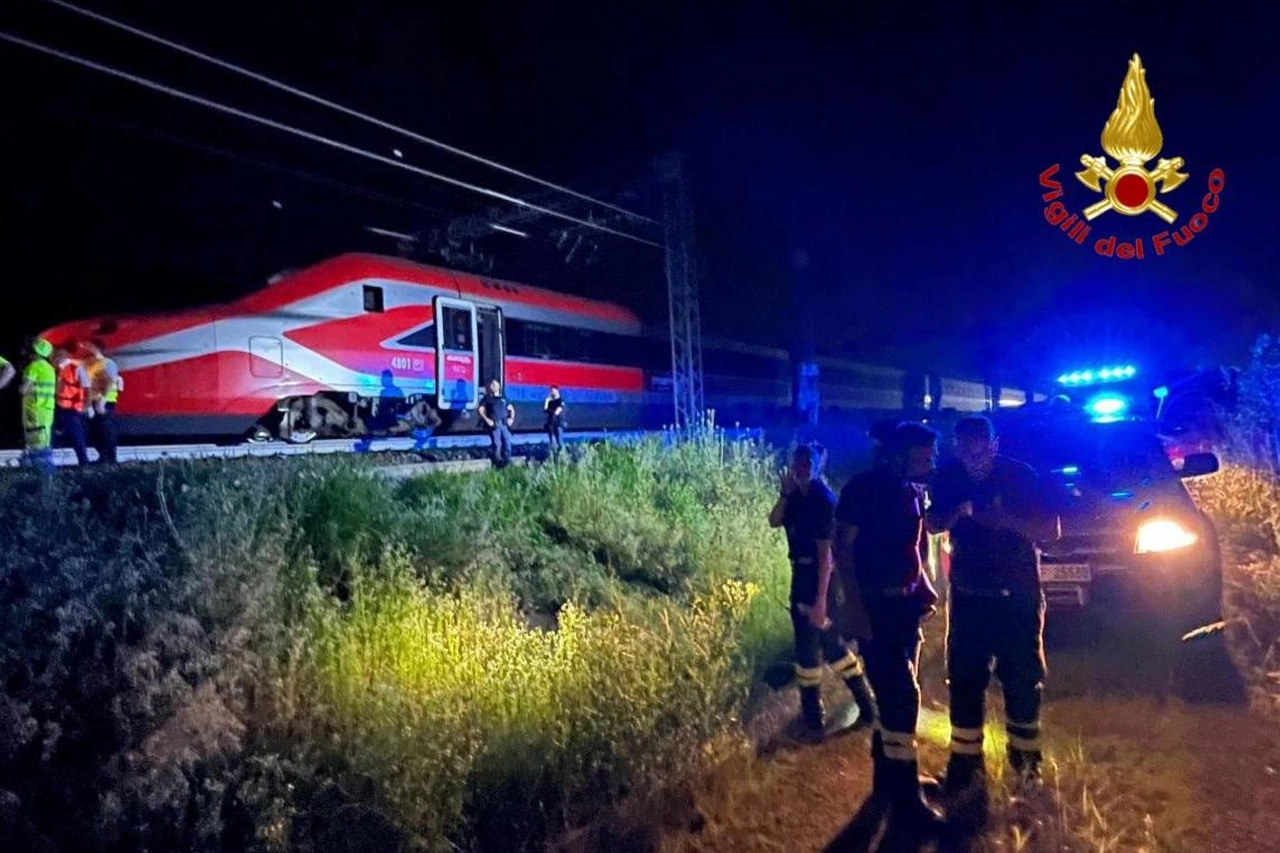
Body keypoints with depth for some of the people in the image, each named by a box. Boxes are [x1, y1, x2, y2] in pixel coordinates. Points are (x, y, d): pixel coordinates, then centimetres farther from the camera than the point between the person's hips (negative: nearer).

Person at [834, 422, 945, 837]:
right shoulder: (863, 488, -13)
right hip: (874, 606, -8)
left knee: (896, 693, 16)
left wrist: (924, 587, 6)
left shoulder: (912, 491, 10)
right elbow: (843, 548, -15)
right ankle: (906, 803, -5)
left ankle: (888, 778, 33)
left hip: (904, 602, 8)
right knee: (901, 696, -10)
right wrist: (855, 607, -21)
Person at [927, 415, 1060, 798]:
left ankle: (1024, 755, 26)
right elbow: (934, 524, 2)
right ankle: (965, 760, 13)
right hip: (968, 595, 2)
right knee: (964, 680, 2)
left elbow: (1051, 531, -10)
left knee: (1023, 679, 6)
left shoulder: (1020, 475, -12)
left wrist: (1008, 520, -28)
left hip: (1018, 594, -2)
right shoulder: (949, 476, -5)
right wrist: (958, 512, -20)